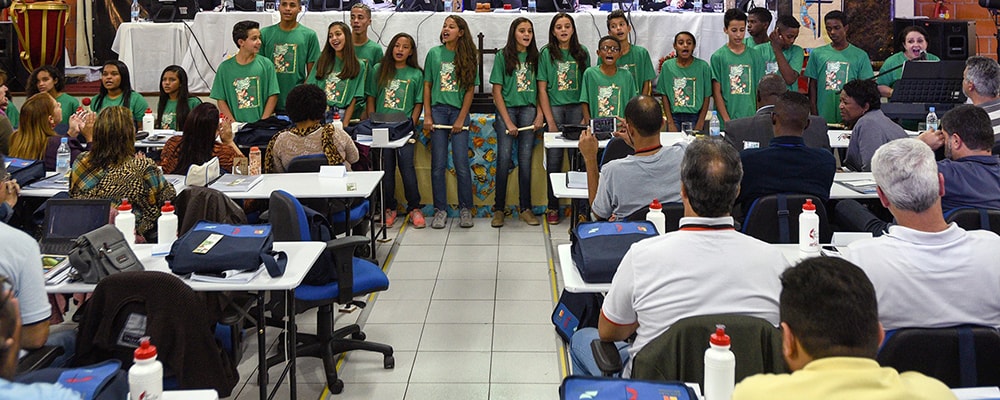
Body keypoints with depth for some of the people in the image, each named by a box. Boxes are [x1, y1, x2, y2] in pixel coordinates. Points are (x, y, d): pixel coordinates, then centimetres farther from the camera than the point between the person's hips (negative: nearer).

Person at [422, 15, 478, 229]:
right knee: (438, 164, 1)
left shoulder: (467, 57, 4)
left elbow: (470, 90, 2)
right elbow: (427, 86, 7)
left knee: (461, 164, -3)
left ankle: (465, 209, 7)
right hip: (438, 110, 1)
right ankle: (440, 210, 8)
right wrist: (427, 116, 0)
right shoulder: (434, 54, 6)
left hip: (459, 111, -1)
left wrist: (461, 119, -5)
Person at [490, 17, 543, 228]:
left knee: (525, 159, 2)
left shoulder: (534, 57, 8)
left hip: (529, 110, 3)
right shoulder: (503, 56, -1)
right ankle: (499, 209, 1)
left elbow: (540, 88, 11)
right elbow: (497, 91, -3)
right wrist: (507, 121, -8)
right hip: (506, 109, -3)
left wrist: (540, 114, -1)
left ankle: (525, 208, 9)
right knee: (504, 159, -6)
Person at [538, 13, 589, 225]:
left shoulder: (582, 52, 7)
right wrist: (550, 121, -5)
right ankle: (552, 207, 7)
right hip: (554, 107, -1)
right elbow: (542, 89, 0)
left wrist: (587, 115, 1)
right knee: (554, 159, -2)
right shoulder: (546, 53, 1)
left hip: (577, 107, 1)